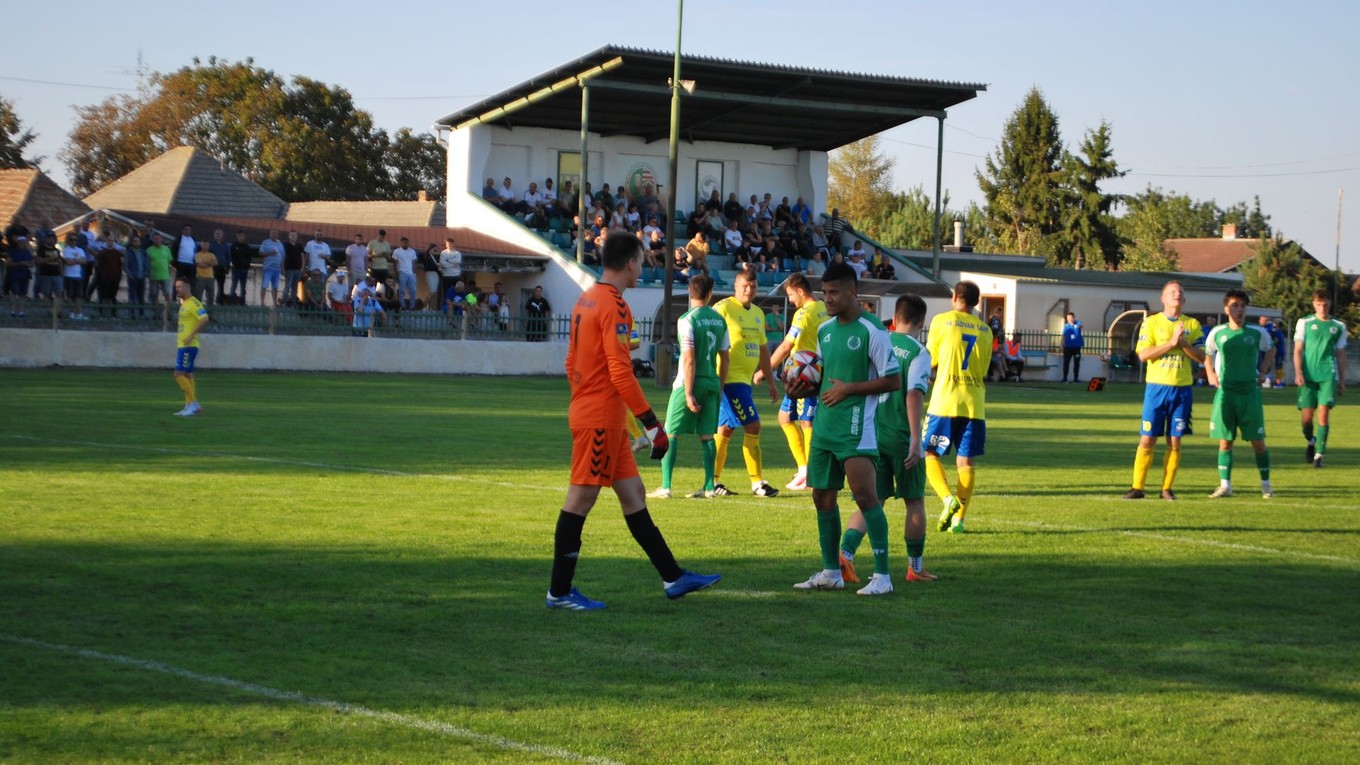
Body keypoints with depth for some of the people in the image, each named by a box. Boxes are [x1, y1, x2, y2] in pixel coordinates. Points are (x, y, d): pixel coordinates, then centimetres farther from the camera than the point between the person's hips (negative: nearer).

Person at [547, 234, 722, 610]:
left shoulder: (587, 300, 13)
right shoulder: (613, 305, -16)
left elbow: (572, 363, 19)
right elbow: (620, 371, -22)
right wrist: (652, 424, -19)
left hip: (589, 411, 10)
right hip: (601, 418, -10)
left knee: (633, 494, 12)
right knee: (581, 499, -4)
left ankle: (673, 578, 16)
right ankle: (560, 592, 1)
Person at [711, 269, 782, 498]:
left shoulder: (758, 313, 15)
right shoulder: (723, 308, -9)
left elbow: (763, 349, 22)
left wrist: (770, 382, 21)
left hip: (745, 380, 8)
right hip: (731, 378, -8)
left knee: (725, 430, 11)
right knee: (752, 427, -10)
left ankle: (713, 481, 15)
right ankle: (757, 482, -5)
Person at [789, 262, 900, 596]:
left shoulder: (872, 331, -11)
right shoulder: (824, 330, 13)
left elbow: (893, 381, -11)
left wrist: (849, 388, -15)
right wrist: (803, 389, 5)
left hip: (856, 427, -8)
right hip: (824, 426, 8)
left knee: (865, 495, -15)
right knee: (822, 497, 11)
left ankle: (882, 575, -11)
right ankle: (831, 572, 22)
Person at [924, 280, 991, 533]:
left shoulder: (942, 321, -1)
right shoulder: (985, 330, 11)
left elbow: (930, 361, 5)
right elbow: (983, 371, 16)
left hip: (945, 401, -3)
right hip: (974, 404, 3)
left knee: (930, 453, 7)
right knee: (966, 461, 5)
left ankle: (948, 498, -15)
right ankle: (959, 517, 0)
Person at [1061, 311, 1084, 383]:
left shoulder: (1077, 323, -3)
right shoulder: (1066, 326, 6)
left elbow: (1080, 325, -28)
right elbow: (1064, 336, 11)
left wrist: (1079, 326, -53)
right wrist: (1062, 346, 9)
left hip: (1077, 346, -2)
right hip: (1068, 346, 2)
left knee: (1076, 363, 2)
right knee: (1066, 363, -1)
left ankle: (1076, 378, 8)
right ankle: (1064, 378, 3)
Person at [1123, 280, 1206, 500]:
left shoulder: (1192, 325, 9)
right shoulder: (1152, 322, 2)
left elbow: (1201, 357, 4)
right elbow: (1143, 354, -9)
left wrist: (1184, 344, -11)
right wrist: (1171, 343, -16)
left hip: (1182, 389, 2)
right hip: (1157, 386, -2)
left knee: (1175, 441, 2)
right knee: (1147, 439, -3)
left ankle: (1167, 488, 9)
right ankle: (1137, 488, 1)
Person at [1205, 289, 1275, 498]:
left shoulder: (1258, 333, -1)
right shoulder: (1217, 333, 1)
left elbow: (1271, 350, 17)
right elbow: (1207, 355, 17)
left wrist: (1263, 373, 7)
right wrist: (1211, 375, 3)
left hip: (1250, 391, -1)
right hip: (1225, 392, 1)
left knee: (1258, 441, 1)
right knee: (1225, 441, 0)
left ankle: (1266, 485, 11)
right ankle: (1225, 485, 5)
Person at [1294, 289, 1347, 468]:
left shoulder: (1338, 327, 9)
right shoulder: (1305, 323, 6)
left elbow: (1341, 355, 14)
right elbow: (1298, 350, 5)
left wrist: (1342, 381, 13)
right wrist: (1298, 373, -7)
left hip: (1328, 375, 0)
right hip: (1308, 375, 0)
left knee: (1324, 413, -11)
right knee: (1306, 415, 0)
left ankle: (1319, 454, -7)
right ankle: (1311, 441, 31)